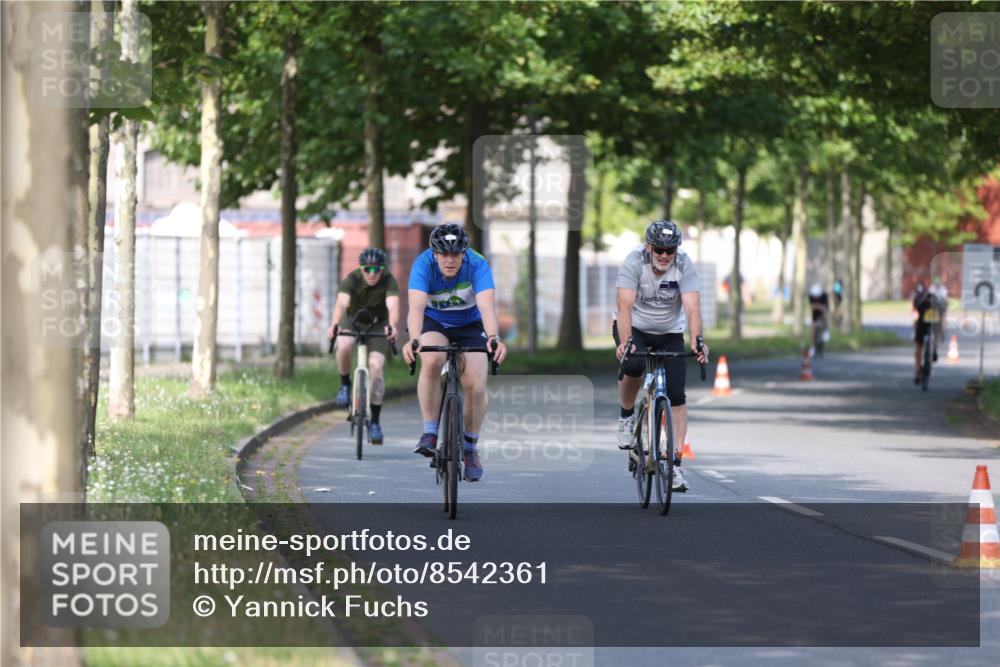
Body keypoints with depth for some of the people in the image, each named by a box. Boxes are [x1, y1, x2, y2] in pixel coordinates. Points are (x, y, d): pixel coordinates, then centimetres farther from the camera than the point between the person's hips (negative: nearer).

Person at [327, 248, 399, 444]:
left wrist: (392, 326, -63)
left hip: (378, 324, 0)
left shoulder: (388, 281, -25)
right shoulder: (352, 279, -25)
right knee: (344, 347, -33)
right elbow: (341, 302, -41)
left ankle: (375, 422, -6)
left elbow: (393, 305, -42)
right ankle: (345, 384, -5)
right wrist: (335, 324, -61)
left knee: (375, 367, -17)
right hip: (353, 319, 0)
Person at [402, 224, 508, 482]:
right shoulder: (423, 265, -28)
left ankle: (470, 448, 9)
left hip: (470, 323, 1)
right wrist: (413, 339, -60)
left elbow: (487, 306, -41)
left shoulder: (477, 265, -28)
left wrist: (494, 338, -60)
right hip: (433, 322, -1)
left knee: (475, 385, -15)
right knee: (432, 361, -32)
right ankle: (429, 434, -20)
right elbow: (416, 306, -42)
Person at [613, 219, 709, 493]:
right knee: (634, 365, -33)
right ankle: (627, 416, -4)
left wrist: (697, 340, -47)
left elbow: (692, 307, -30)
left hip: (670, 333, 2)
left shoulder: (684, 266, -20)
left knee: (676, 395, -11)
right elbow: (625, 305, -34)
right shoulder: (634, 262, -24)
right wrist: (625, 342, -49)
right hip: (634, 328, -2)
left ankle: (675, 463, -5)